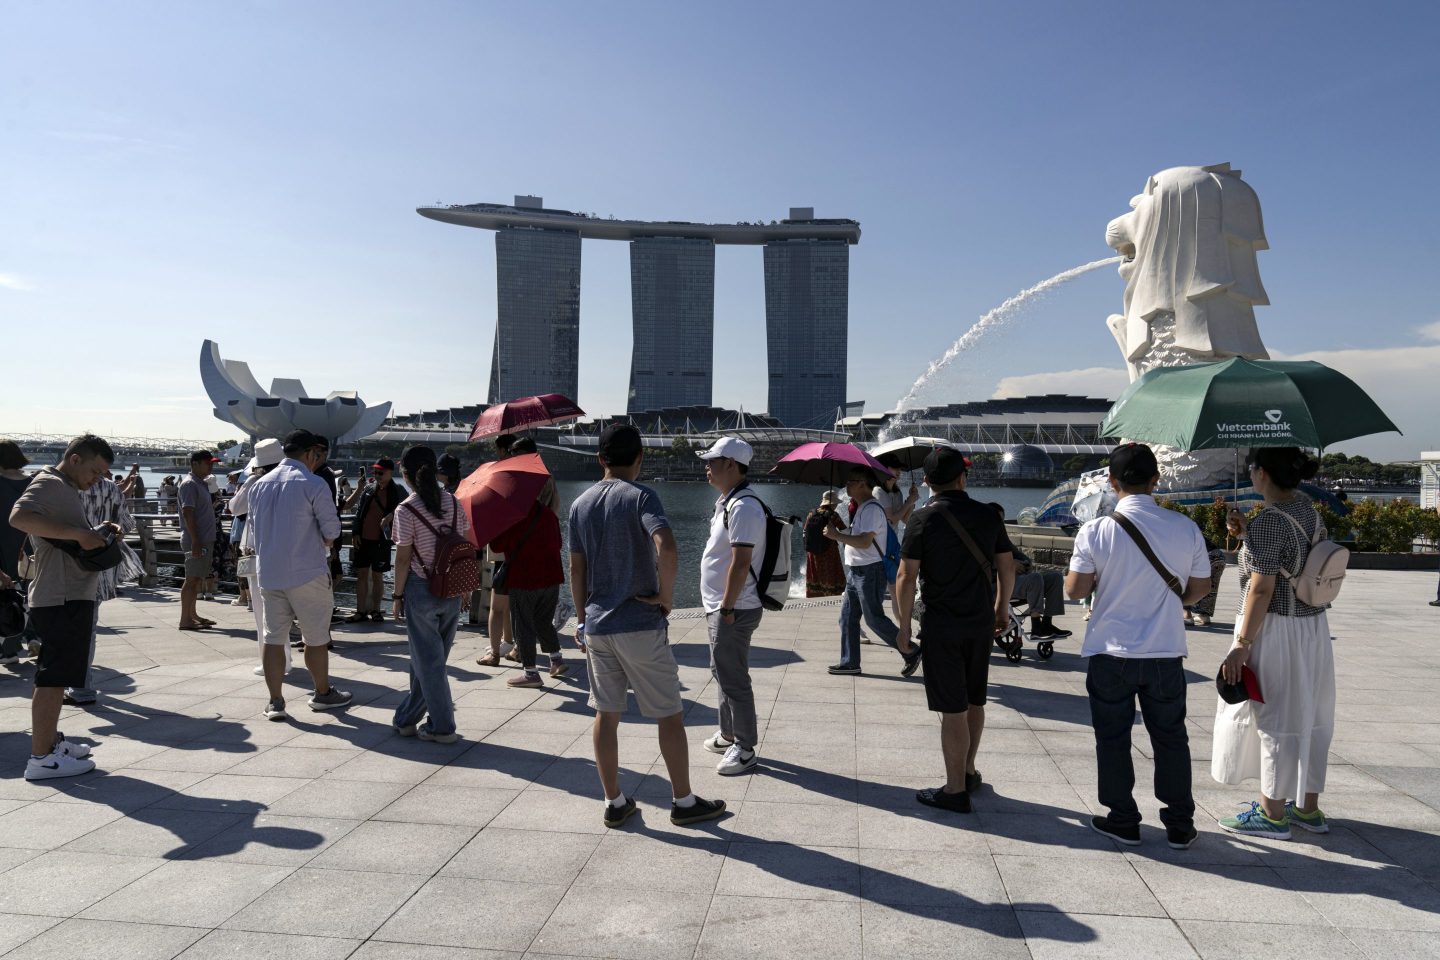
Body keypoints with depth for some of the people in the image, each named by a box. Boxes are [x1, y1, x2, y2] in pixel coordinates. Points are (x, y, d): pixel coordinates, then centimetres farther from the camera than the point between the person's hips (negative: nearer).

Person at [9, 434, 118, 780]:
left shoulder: (66, 489, 20)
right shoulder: (48, 484, -12)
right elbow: (19, 517, -31)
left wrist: (97, 534, 11)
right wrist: (79, 534, -31)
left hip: (72, 597, 11)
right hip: (61, 599, -11)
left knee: (58, 674, 19)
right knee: (53, 677, -6)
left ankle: (50, 740, 32)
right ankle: (41, 758, -1)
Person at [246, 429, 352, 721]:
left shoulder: (260, 485, 9)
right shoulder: (313, 484, -11)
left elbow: (253, 527, 17)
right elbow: (331, 530, -9)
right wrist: (322, 544, 11)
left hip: (269, 573, 6)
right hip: (307, 573, -6)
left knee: (273, 637, 9)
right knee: (316, 638, 8)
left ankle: (275, 701, 12)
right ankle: (323, 694, 20)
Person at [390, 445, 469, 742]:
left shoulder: (406, 510, -12)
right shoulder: (454, 503, 3)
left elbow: (403, 558, -11)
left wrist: (397, 596, -2)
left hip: (420, 590, -5)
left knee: (428, 660, 5)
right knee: (429, 658, 15)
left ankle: (442, 727, 10)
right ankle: (407, 718, 29)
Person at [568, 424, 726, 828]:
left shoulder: (580, 504, 7)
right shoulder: (641, 496, -12)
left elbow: (576, 569, 10)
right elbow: (667, 549, -28)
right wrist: (666, 596, -15)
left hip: (597, 625, 6)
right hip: (641, 626, -5)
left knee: (606, 714, 13)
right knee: (669, 714, 7)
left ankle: (614, 803, 20)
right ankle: (683, 801, 16)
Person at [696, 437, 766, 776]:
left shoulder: (743, 506, -20)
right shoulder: (725, 502, 13)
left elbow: (740, 563, -24)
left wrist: (726, 608, -21)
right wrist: (718, 608, 18)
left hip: (733, 611, -10)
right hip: (719, 607, 11)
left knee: (733, 679, -2)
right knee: (722, 672, 20)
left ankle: (746, 748, 9)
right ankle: (728, 734, 34)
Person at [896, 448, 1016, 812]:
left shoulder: (923, 521, -11)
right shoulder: (988, 516, 1)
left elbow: (907, 578, -13)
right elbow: (1007, 566, 10)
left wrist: (905, 625, -2)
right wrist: (1002, 608, 24)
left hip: (942, 627, -4)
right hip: (981, 624, 5)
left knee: (953, 710, 1)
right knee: (974, 702, 19)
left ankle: (955, 790, 9)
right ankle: (968, 772, 34)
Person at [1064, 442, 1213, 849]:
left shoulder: (1095, 531, -14)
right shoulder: (1186, 528, -5)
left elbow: (1075, 590, -11)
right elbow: (1199, 588, 3)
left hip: (1110, 652, -2)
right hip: (1166, 651, 3)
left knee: (1113, 738, 11)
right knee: (1170, 738, 16)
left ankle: (1123, 821, 20)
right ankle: (1180, 826, 24)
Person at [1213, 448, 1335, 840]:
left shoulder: (1269, 521, -20)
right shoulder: (1308, 508, 6)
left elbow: (1262, 588, -22)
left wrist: (1242, 644, -19)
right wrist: (1246, 534, 8)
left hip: (1276, 631, -9)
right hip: (1313, 627, 9)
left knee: (1275, 718, 1)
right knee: (1309, 716, 15)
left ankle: (1273, 813, 12)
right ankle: (1307, 808, 28)